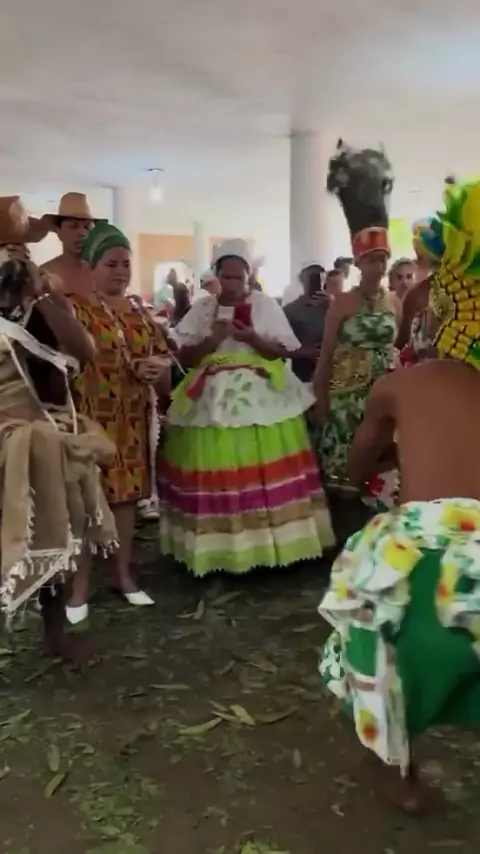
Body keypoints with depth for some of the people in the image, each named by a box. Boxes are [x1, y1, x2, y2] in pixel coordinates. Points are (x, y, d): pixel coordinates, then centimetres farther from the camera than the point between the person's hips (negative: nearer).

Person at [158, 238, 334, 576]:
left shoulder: (267, 305, 5)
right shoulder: (202, 308, 9)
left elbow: (283, 352, 3)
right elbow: (185, 357, 7)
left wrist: (254, 339, -13)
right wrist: (211, 340, -11)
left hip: (261, 398, -1)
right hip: (212, 400, 1)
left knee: (265, 473, -8)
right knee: (215, 479, -4)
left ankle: (269, 542, 4)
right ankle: (219, 549, 5)